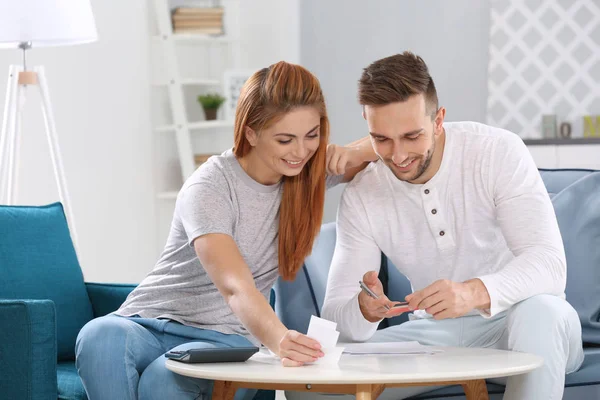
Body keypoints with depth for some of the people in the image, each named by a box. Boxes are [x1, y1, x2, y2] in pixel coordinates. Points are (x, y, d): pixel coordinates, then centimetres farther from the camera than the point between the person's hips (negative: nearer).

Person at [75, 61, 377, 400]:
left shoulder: (312, 169, 1)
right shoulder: (208, 189, -18)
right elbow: (236, 288, -33)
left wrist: (358, 151, -12)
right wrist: (278, 339, -54)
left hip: (223, 338, 2)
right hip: (149, 322, -2)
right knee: (100, 337, -39)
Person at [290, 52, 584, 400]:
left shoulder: (499, 152, -17)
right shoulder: (360, 197, -6)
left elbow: (549, 263, -26)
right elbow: (336, 315, -10)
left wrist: (475, 292, -47)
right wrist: (364, 310, -36)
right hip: (436, 334, 3)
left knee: (538, 311, -39)